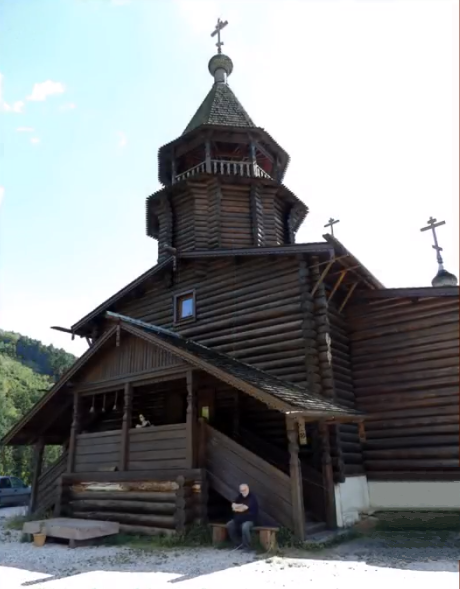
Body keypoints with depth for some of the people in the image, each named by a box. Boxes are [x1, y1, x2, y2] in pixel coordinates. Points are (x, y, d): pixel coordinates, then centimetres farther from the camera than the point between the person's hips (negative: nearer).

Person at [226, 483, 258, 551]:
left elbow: (244, 508, -22)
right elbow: (233, 505, 0)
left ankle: (247, 547, -15)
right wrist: (240, 505, -16)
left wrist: (236, 508, -6)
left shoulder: (252, 497, -15)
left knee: (245, 527, -35)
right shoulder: (240, 496, 8)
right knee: (229, 525, -13)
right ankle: (238, 544, 0)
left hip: (250, 520, -6)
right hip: (239, 519, 7)